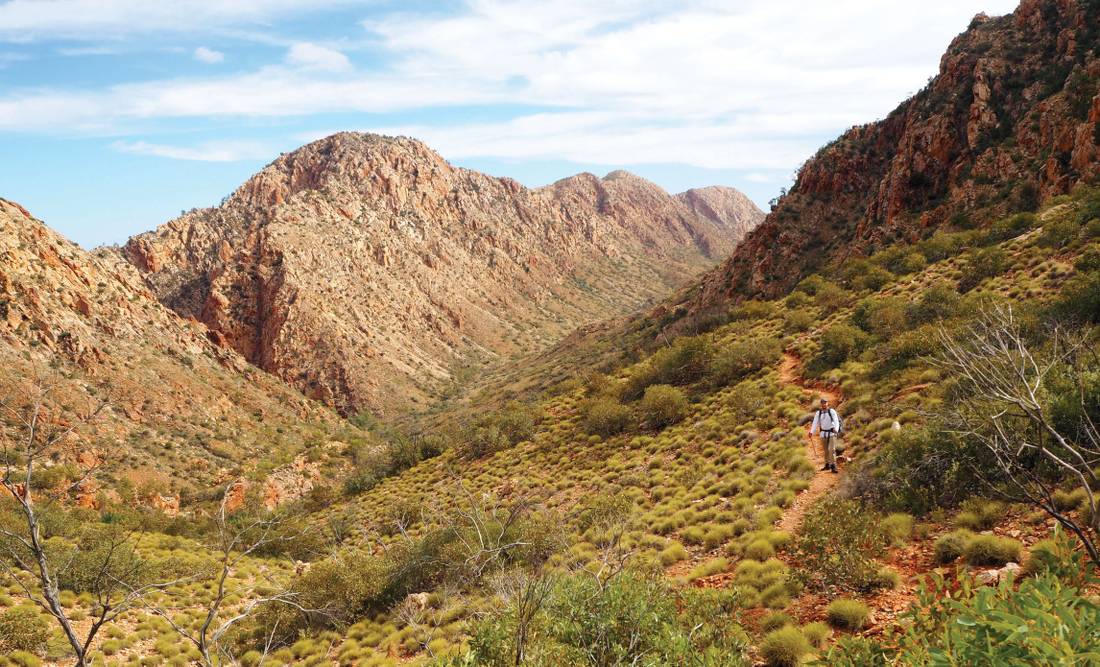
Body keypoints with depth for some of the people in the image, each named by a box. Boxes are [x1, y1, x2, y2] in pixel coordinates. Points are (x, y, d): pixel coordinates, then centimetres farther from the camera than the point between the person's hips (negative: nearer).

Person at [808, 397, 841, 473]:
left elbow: (836, 421, -19)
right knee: (825, 450, 11)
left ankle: (833, 466, -13)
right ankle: (827, 465, 23)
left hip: (832, 433, -4)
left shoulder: (832, 411, -10)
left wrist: (836, 429, -38)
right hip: (823, 433, 4)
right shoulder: (818, 413, 0)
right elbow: (815, 423, -5)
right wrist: (811, 432, -20)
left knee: (832, 449, -14)